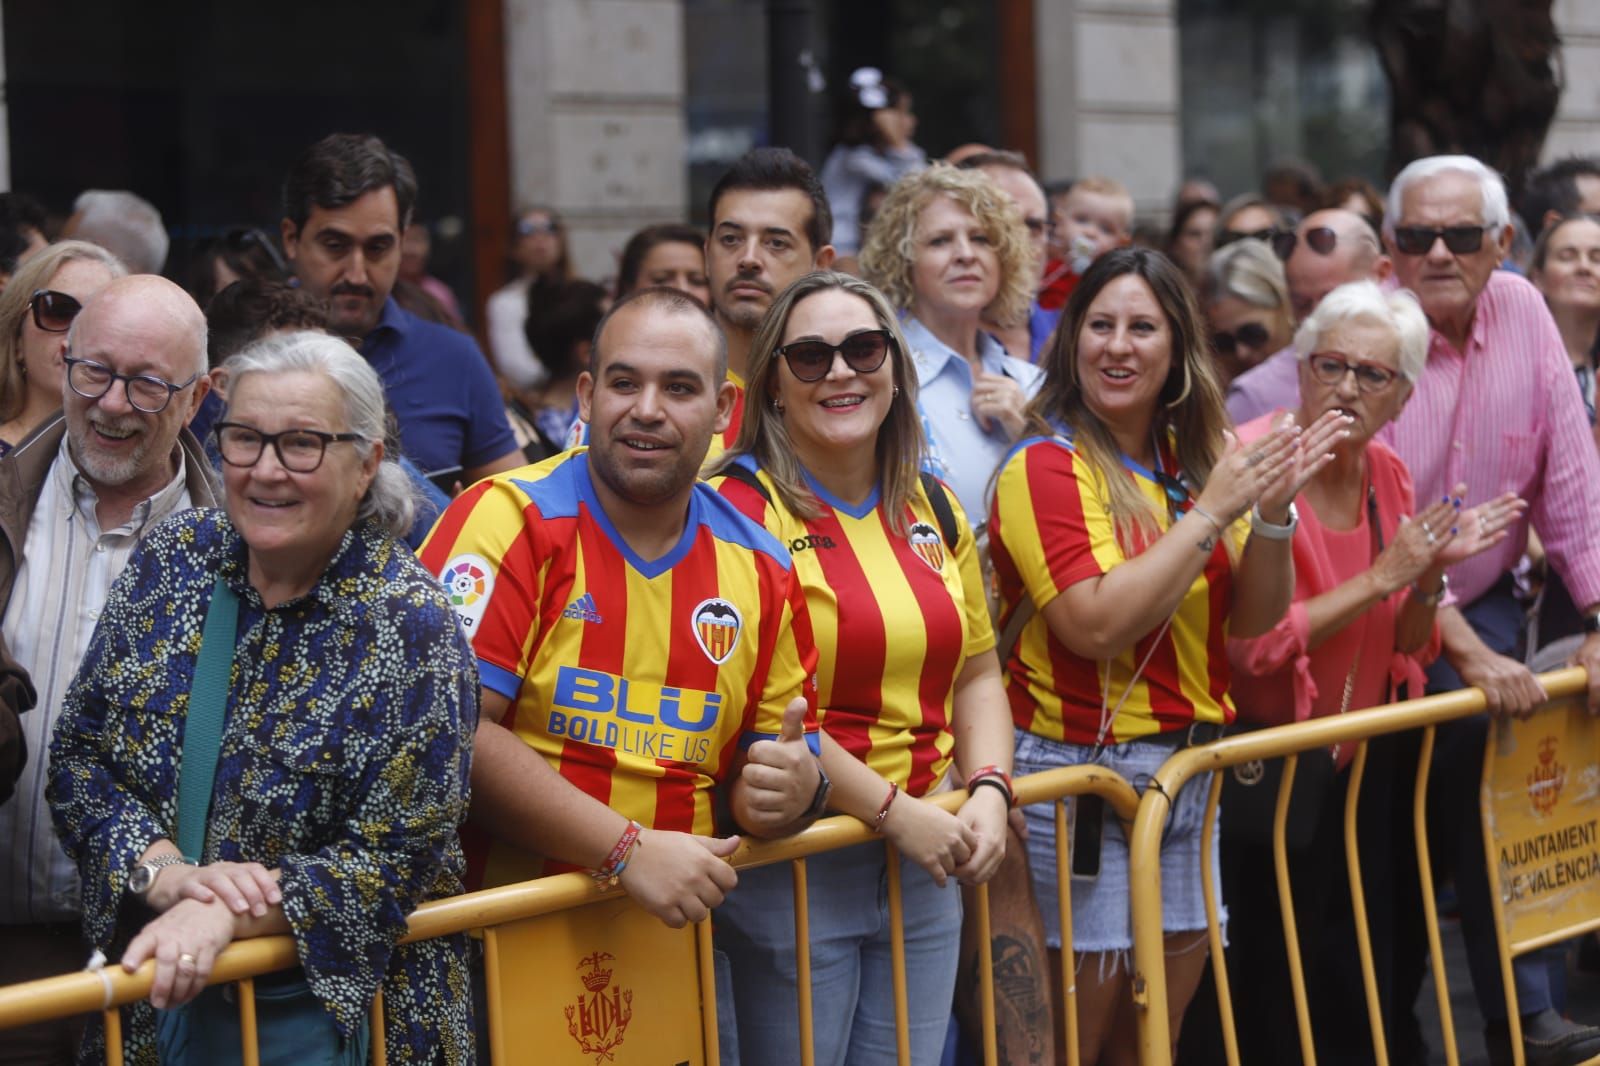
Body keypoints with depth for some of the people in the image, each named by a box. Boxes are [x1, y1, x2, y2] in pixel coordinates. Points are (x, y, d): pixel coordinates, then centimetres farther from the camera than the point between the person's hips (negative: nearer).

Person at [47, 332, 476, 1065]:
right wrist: (170, 877, -18)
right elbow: (77, 760, -1)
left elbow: (395, 859, -17)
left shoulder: (409, 625, -15)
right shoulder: (173, 560, -3)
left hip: (339, 1007, -4)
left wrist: (223, 916, -27)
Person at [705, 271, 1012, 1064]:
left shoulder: (933, 509, 10)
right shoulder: (738, 508, -11)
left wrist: (988, 791, -1)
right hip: (789, 863, -6)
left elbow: (976, 672, 16)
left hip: (925, 867, 6)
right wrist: (896, 812, -17)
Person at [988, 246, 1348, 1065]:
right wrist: (1210, 512, -20)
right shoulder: (1046, 467, -11)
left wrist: (1273, 511, -8)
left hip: (1189, 773, 7)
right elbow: (1095, 627, -23)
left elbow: (1252, 617, 9)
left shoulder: (1195, 459, 10)